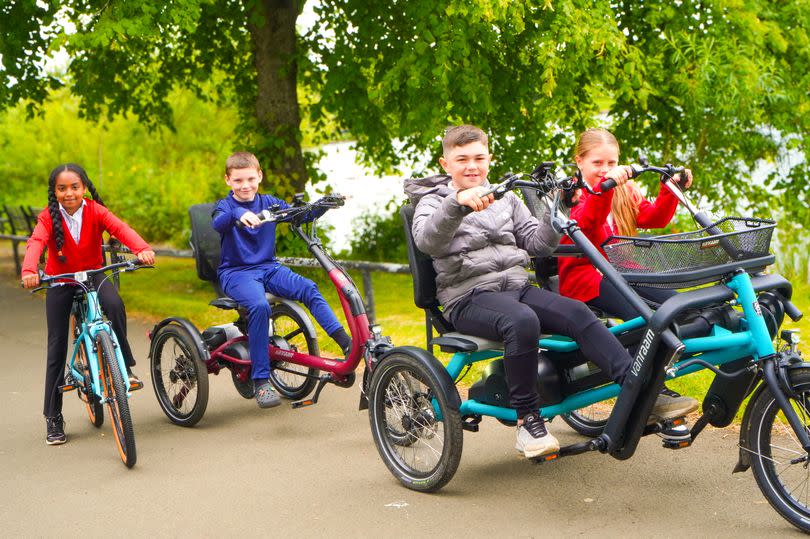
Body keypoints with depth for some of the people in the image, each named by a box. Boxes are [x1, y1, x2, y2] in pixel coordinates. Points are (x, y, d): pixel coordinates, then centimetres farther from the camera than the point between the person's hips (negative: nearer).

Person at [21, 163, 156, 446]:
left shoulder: (95, 211, -14)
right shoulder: (49, 217, -15)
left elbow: (120, 228, -31)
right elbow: (36, 243, -32)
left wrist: (142, 249, -51)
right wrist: (29, 271, -53)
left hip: (93, 274, 0)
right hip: (60, 282, 0)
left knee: (114, 304, -34)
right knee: (57, 348, 1)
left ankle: (124, 367, -15)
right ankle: (53, 418, 11)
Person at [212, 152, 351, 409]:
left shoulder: (269, 203, 11)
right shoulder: (226, 206, -1)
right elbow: (218, 223, -25)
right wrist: (239, 214, -46)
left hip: (268, 267, 4)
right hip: (236, 272, -4)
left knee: (309, 289, -24)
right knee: (259, 305, -34)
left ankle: (347, 344, -26)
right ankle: (261, 382, -30)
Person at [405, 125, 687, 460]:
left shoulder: (505, 198, 21)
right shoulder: (432, 200, 6)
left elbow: (537, 244, 15)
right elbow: (427, 241, -17)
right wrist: (457, 202, -33)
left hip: (517, 286, 5)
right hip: (468, 297, -5)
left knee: (577, 313, -22)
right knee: (522, 321, -36)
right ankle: (527, 419, -25)